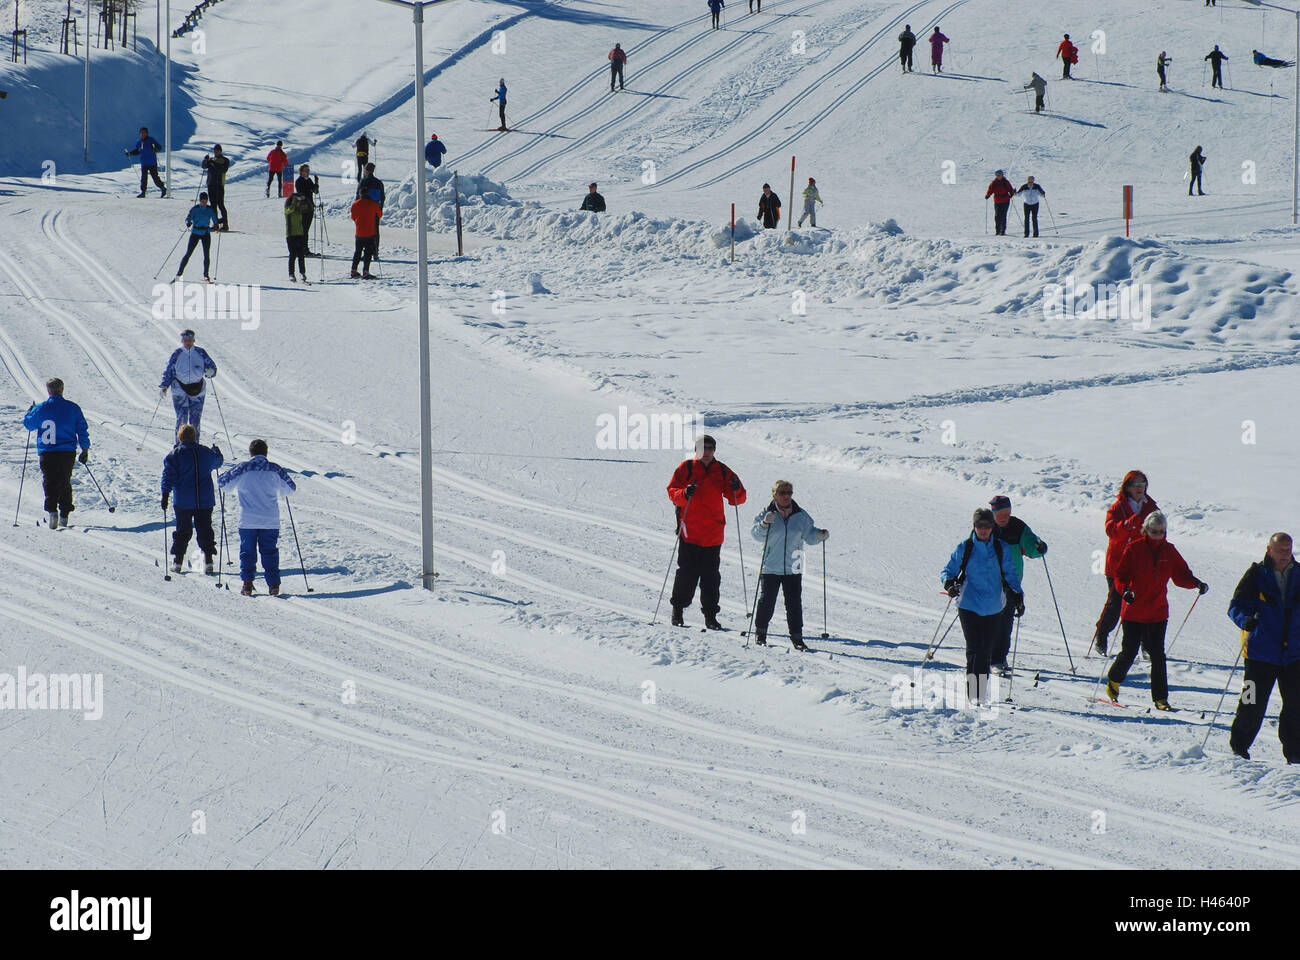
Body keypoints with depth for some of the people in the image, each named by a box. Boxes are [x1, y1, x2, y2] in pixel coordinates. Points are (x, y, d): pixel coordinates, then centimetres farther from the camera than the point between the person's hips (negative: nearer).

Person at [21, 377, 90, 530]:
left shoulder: (41, 408, -4)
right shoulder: (72, 408, 1)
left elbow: (29, 424, 11)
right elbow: (82, 430, 5)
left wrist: (29, 412, 31)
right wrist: (85, 450, 14)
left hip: (46, 454, -2)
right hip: (68, 453, 2)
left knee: (49, 483, 0)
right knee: (65, 483, 15)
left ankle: (51, 510, -22)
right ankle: (64, 515, 14)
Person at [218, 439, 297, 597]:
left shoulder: (243, 468, -4)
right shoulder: (275, 469, 0)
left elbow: (221, 482, 5)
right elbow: (291, 488, 12)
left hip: (247, 521, -1)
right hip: (271, 521, 1)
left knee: (247, 553, 8)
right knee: (270, 553, 9)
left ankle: (247, 583, -1)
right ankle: (273, 584, 3)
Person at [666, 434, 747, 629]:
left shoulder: (722, 471, 10)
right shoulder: (686, 468, 3)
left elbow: (736, 499, 11)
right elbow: (672, 492, -2)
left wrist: (736, 489, -11)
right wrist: (684, 494, -22)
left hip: (713, 534, 2)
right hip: (690, 531, -2)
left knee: (711, 576, 2)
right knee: (687, 573, -2)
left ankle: (710, 616, 6)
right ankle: (677, 611, 10)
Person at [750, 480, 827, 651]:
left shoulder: (800, 516, 5)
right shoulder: (768, 514, -3)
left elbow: (809, 536, 13)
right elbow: (756, 534, -11)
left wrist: (819, 535, -7)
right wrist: (764, 524, -30)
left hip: (793, 569, 2)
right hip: (771, 568, -2)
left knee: (794, 603, 1)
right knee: (766, 601, 2)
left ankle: (797, 637, 8)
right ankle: (760, 633, 19)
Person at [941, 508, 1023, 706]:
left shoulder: (1001, 549, 7)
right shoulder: (963, 548, 3)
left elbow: (1010, 573, 12)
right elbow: (949, 570, 8)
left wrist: (1017, 597, 0)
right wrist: (949, 583, -14)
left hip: (993, 608, 2)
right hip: (969, 606, -2)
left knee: (987, 650, 2)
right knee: (974, 648, -10)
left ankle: (981, 691, 11)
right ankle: (972, 692, -9)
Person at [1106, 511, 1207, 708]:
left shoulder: (1169, 552, 6)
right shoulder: (1134, 549, -4)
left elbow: (1180, 575, 12)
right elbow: (1121, 575, -6)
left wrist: (1196, 583, -7)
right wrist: (1125, 590, -25)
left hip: (1158, 612, 2)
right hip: (1134, 610, -2)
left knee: (1157, 654, -3)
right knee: (1129, 651, 2)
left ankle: (1160, 697, 1)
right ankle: (1113, 681, 30)